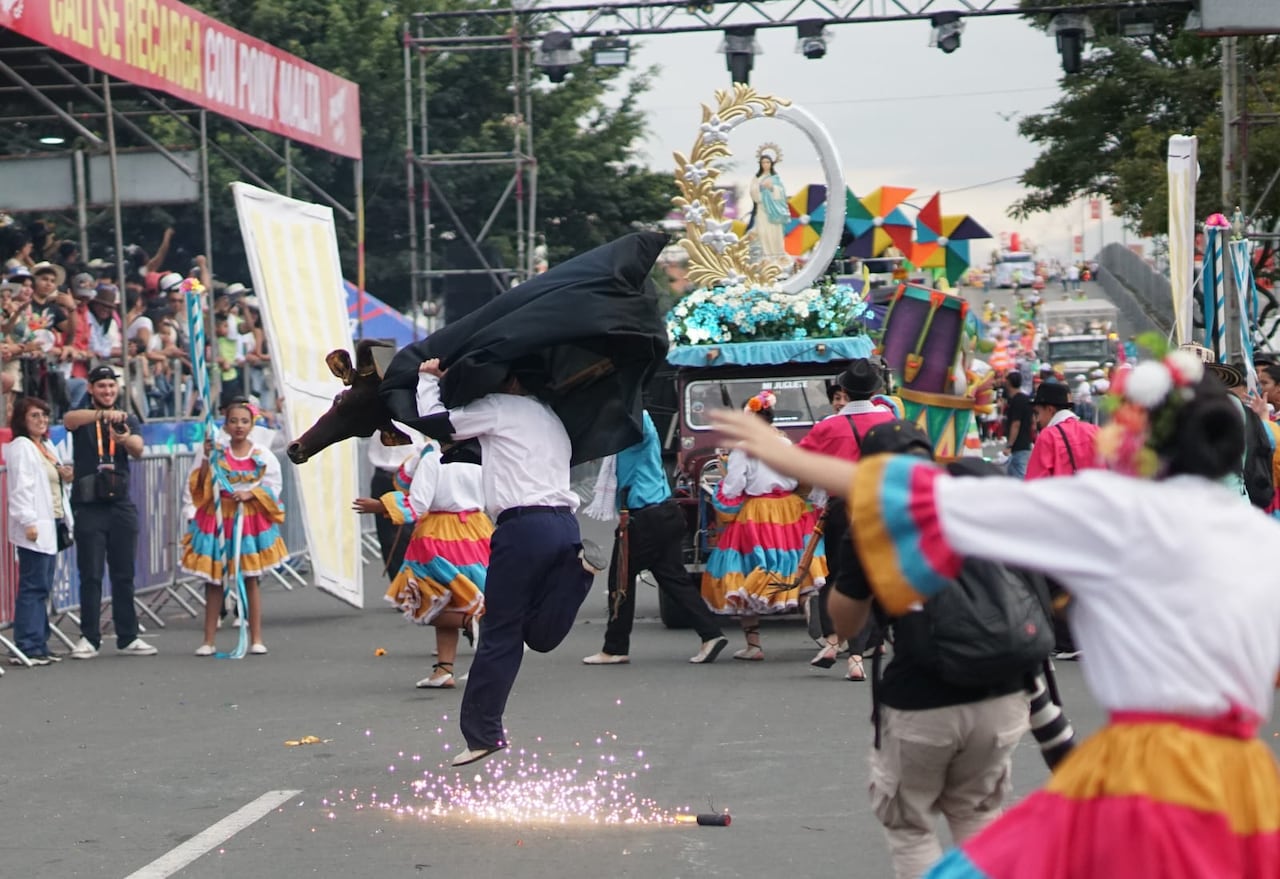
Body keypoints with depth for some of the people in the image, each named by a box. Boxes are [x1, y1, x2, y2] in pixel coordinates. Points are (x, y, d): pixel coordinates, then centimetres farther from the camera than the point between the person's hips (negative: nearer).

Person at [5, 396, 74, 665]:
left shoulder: (47, 446, 20)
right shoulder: (20, 447, -8)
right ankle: (28, 647, -11)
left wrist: (64, 476, 12)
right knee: (33, 587, -11)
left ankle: (38, 645, 12)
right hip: (35, 528, -9)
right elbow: (21, 487, -16)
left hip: (52, 526, 9)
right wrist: (28, 522, -22)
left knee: (42, 588, 9)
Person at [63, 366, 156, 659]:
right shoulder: (83, 418, 3)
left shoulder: (127, 420, 11)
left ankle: (128, 638, 10)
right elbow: (70, 420, -23)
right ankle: (89, 638, 1)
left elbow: (138, 450, -8)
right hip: (88, 506, -3)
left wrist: (125, 439, -33)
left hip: (121, 505, 3)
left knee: (124, 575, 6)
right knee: (90, 576, -2)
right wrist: (102, 414, -41)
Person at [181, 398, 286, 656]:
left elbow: (273, 486, 1)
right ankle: (208, 640, 8)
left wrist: (250, 494, -14)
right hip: (216, 519, 0)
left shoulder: (262, 455, -1)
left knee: (250, 579, 4)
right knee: (213, 580, 3)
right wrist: (206, 458, -15)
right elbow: (200, 487, -4)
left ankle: (256, 639, 8)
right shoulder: (216, 452, -2)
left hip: (250, 520, 0)